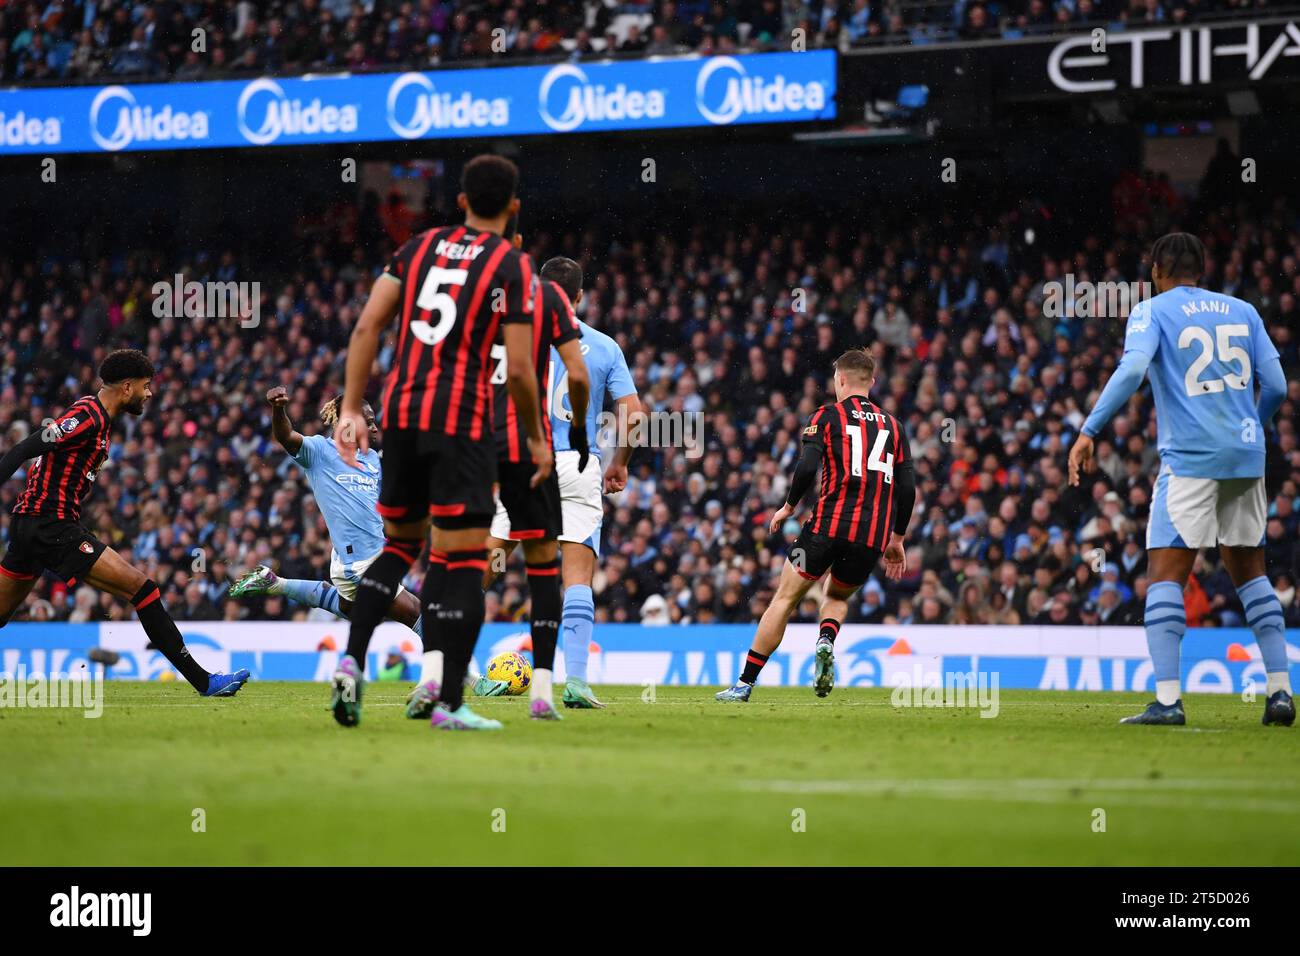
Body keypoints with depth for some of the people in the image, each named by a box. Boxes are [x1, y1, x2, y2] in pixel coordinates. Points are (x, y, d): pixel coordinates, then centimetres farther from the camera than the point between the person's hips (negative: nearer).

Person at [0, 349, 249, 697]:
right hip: (53, 527, -11)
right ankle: (202, 681, -9)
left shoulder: (95, 416, 15)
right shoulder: (88, 417, -15)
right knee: (141, 587, -10)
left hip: (30, 523, 11)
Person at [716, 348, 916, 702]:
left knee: (785, 599, 4)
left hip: (829, 524, -4)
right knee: (837, 598, 27)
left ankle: (745, 683, 2)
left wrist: (789, 506, 7)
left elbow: (807, 466, -10)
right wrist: (897, 540, 21)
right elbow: (907, 489, 12)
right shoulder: (892, 426, 15)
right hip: (873, 537, 4)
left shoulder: (828, 415, 4)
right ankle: (826, 642, -6)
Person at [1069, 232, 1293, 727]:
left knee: (1165, 572, -6)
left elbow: (1132, 369, -16)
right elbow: (1276, 386, 12)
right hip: (1246, 455, 5)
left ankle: (1167, 699, -18)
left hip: (1191, 458, -5)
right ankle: (1280, 691, 10)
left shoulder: (1151, 311, 1)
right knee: (1249, 570, 16)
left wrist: (1089, 431, -17)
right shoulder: (1243, 312, 15)